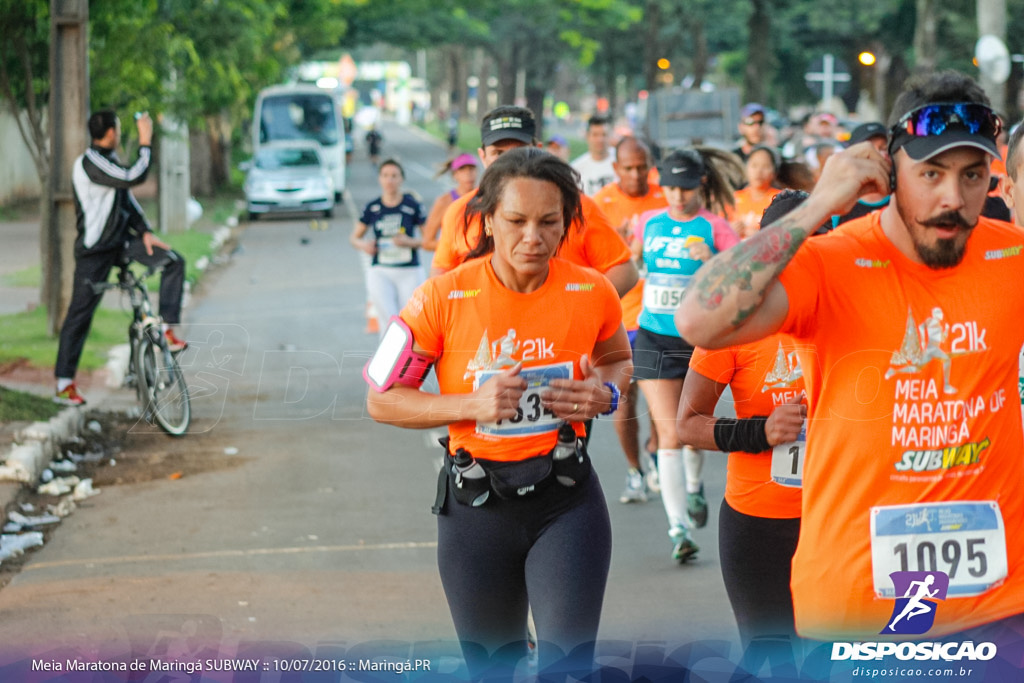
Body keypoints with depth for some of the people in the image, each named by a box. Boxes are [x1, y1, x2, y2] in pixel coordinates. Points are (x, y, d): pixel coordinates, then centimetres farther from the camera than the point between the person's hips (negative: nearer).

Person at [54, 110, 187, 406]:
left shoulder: (109, 159, 10)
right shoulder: (90, 163, -21)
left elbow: (127, 198, 15)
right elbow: (134, 177, -29)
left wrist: (145, 231, 4)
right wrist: (145, 142, -20)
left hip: (121, 239, 8)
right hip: (95, 249, -8)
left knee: (174, 262, -6)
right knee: (80, 315, -4)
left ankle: (167, 329, -1)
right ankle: (64, 384, 1)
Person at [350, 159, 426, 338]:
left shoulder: (412, 205, -1)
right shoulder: (372, 208, 4)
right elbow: (354, 237, 15)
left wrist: (410, 242, -14)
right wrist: (363, 245, -6)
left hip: (410, 271, 0)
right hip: (380, 272, 0)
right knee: (390, 323, -13)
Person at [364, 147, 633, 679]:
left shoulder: (592, 293, -6)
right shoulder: (444, 298, -11)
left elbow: (619, 360, 16)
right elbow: (381, 401, -5)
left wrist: (606, 393, -7)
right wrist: (471, 404, -19)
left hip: (567, 501, 0)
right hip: (475, 507, 0)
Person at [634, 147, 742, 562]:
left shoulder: (713, 227, -5)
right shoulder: (650, 223, 6)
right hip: (654, 339, 1)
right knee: (669, 432, -9)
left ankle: (694, 486, 47)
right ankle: (678, 526, -11)